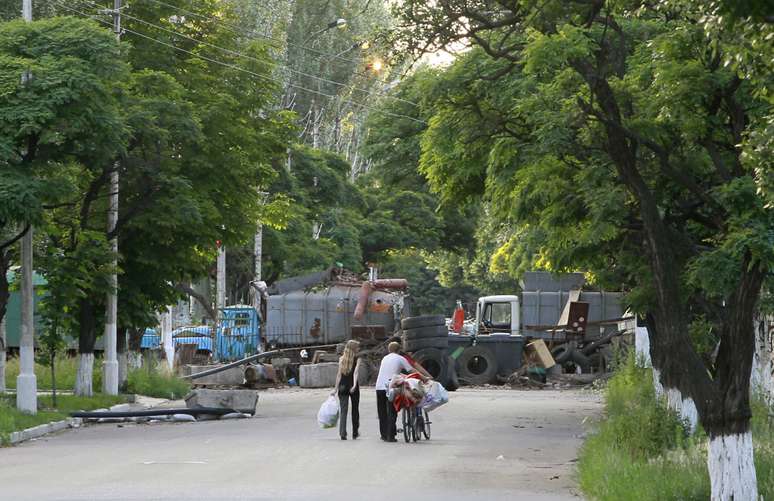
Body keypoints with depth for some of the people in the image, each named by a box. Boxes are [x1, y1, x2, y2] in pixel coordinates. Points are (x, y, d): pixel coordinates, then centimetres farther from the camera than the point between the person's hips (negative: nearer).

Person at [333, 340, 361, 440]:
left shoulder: (341, 359, 4)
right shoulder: (357, 359, -4)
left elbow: (339, 374, 1)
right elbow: (356, 372, -17)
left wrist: (336, 388, 2)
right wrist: (354, 385, -25)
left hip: (343, 386, 2)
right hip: (353, 386, -2)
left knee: (343, 410, 1)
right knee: (355, 410, 14)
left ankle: (342, 433, -13)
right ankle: (355, 433, 24)